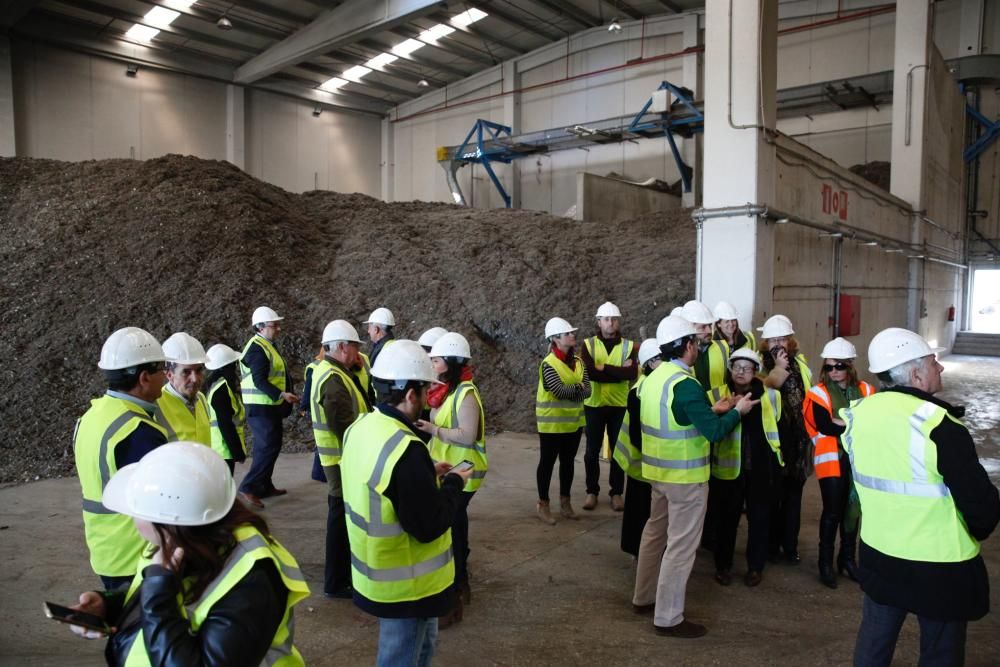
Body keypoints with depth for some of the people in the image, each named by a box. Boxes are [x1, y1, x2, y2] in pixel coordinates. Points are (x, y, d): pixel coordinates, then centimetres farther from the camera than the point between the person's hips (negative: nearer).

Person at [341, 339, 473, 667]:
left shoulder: (361, 428, -2)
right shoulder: (406, 449, -32)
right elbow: (430, 526, -27)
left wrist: (428, 474, 7)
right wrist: (453, 483, -12)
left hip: (377, 571, 9)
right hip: (405, 584, -9)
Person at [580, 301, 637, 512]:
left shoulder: (629, 346, 0)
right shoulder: (588, 344, -2)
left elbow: (632, 374, -16)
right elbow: (590, 372, -18)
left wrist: (605, 368, -20)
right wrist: (619, 371, -17)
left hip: (619, 405, 0)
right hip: (594, 405, 0)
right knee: (592, 451, 7)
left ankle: (616, 492, 20)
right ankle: (592, 491, 21)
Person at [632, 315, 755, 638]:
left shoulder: (653, 378, 5)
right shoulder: (685, 384, -23)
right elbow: (713, 432, -23)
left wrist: (713, 409, 13)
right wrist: (737, 410, -6)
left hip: (659, 469, 9)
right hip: (685, 475, -9)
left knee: (655, 532, 20)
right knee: (680, 545, 1)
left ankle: (644, 597, 33)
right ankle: (668, 617, 11)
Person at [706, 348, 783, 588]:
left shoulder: (771, 396, 3)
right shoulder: (716, 395, -1)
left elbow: (778, 428, 10)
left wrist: (777, 463, 7)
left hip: (761, 468, 1)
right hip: (728, 467, -1)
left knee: (759, 517, 11)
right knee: (726, 517, 8)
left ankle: (755, 566, 28)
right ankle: (723, 565, 25)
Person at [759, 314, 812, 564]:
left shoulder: (801, 362, 9)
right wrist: (780, 367, -21)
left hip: (796, 438, 4)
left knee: (793, 493, 11)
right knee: (772, 494, 6)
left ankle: (790, 545, 22)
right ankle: (772, 544, 19)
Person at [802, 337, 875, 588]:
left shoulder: (865, 391, 4)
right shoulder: (819, 393, -5)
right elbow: (826, 426, -17)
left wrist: (840, 422, -19)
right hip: (832, 459, -3)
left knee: (852, 509, 13)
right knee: (833, 511, -2)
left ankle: (848, 558, 29)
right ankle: (826, 562, 13)